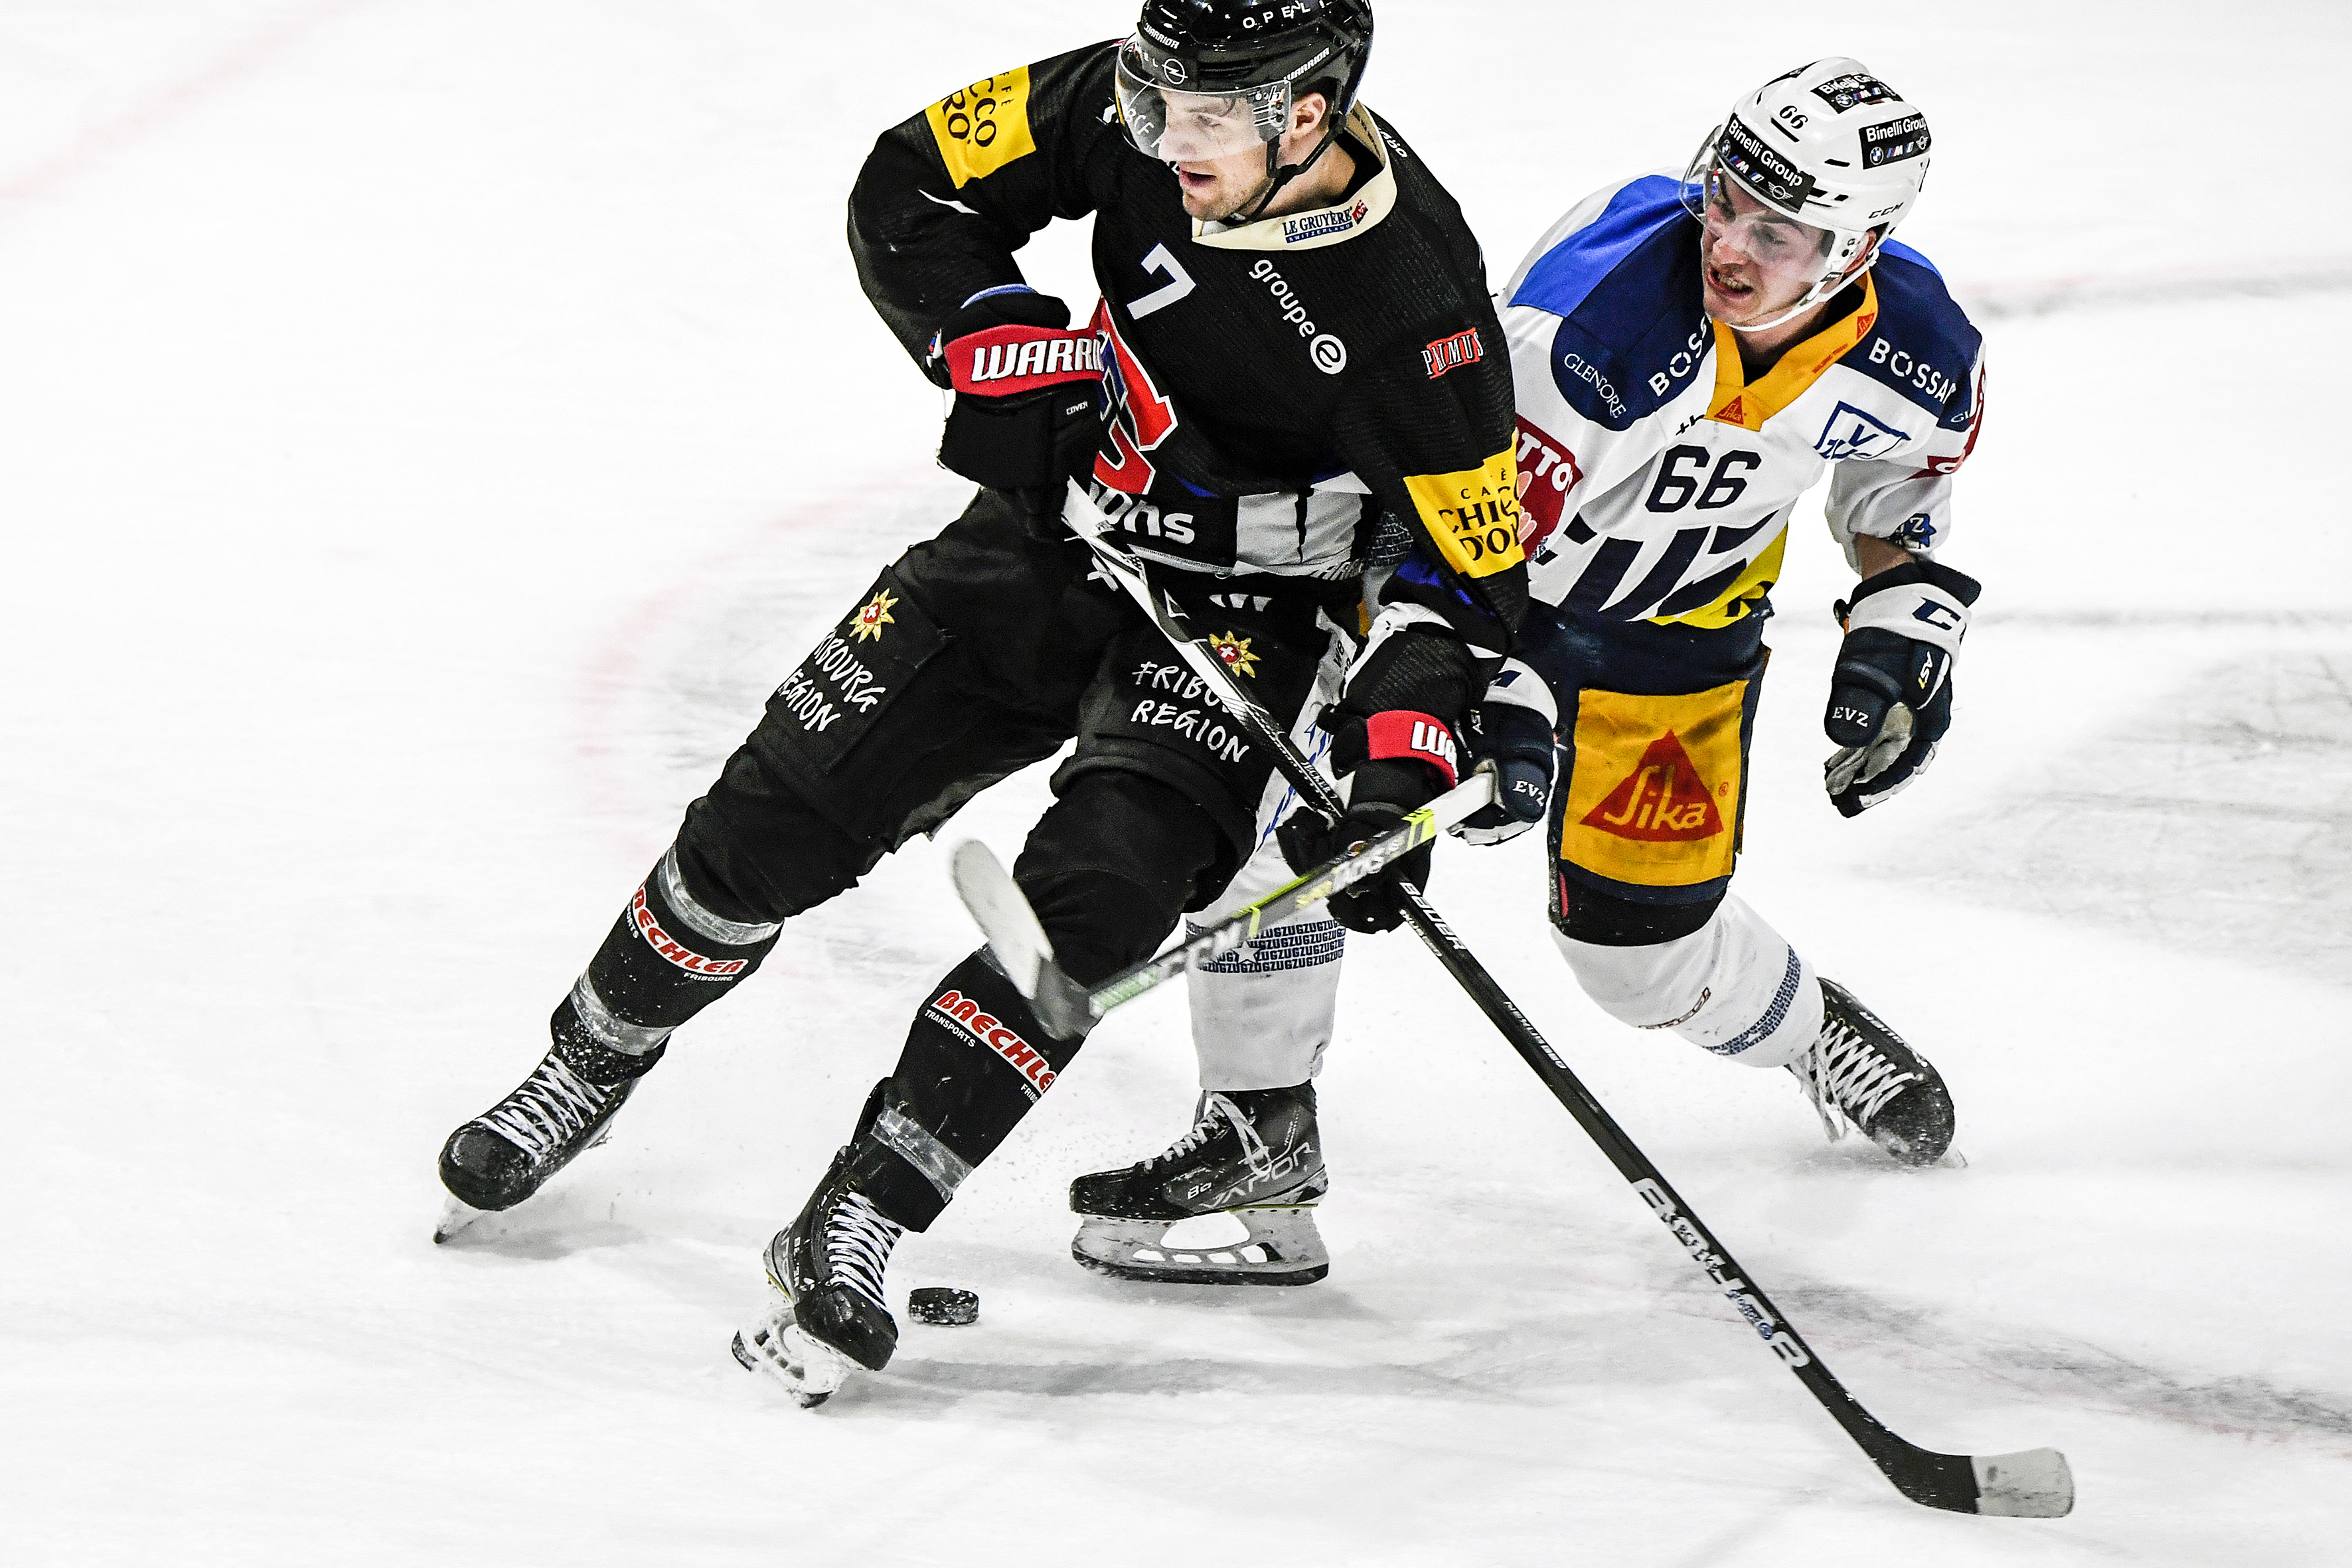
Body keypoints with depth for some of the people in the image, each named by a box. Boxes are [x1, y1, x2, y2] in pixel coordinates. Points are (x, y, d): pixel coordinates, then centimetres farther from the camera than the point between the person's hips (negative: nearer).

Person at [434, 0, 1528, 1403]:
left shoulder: (1419, 304, -28)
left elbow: (1471, 573, -19)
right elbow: (914, 184, -6)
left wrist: (1394, 756, -33)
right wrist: (996, 340, -22)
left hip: (1243, 610, -4)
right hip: (1059, 531, 4)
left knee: (1096, 897, -24)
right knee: (786, 805, 4)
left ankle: (858, 1222, -18)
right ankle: (591, 1069, 28)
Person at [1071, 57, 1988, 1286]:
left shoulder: (1921, 357, -20)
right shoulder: (1604, 309, -37)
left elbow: (1904, 488, 6)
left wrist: (1901, 630, -4)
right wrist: (1493, 693, -44)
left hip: (1672, 629, 3)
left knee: (1647, 954, 8)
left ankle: (1808, 1031, 43)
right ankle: (1259, 1127, -12)